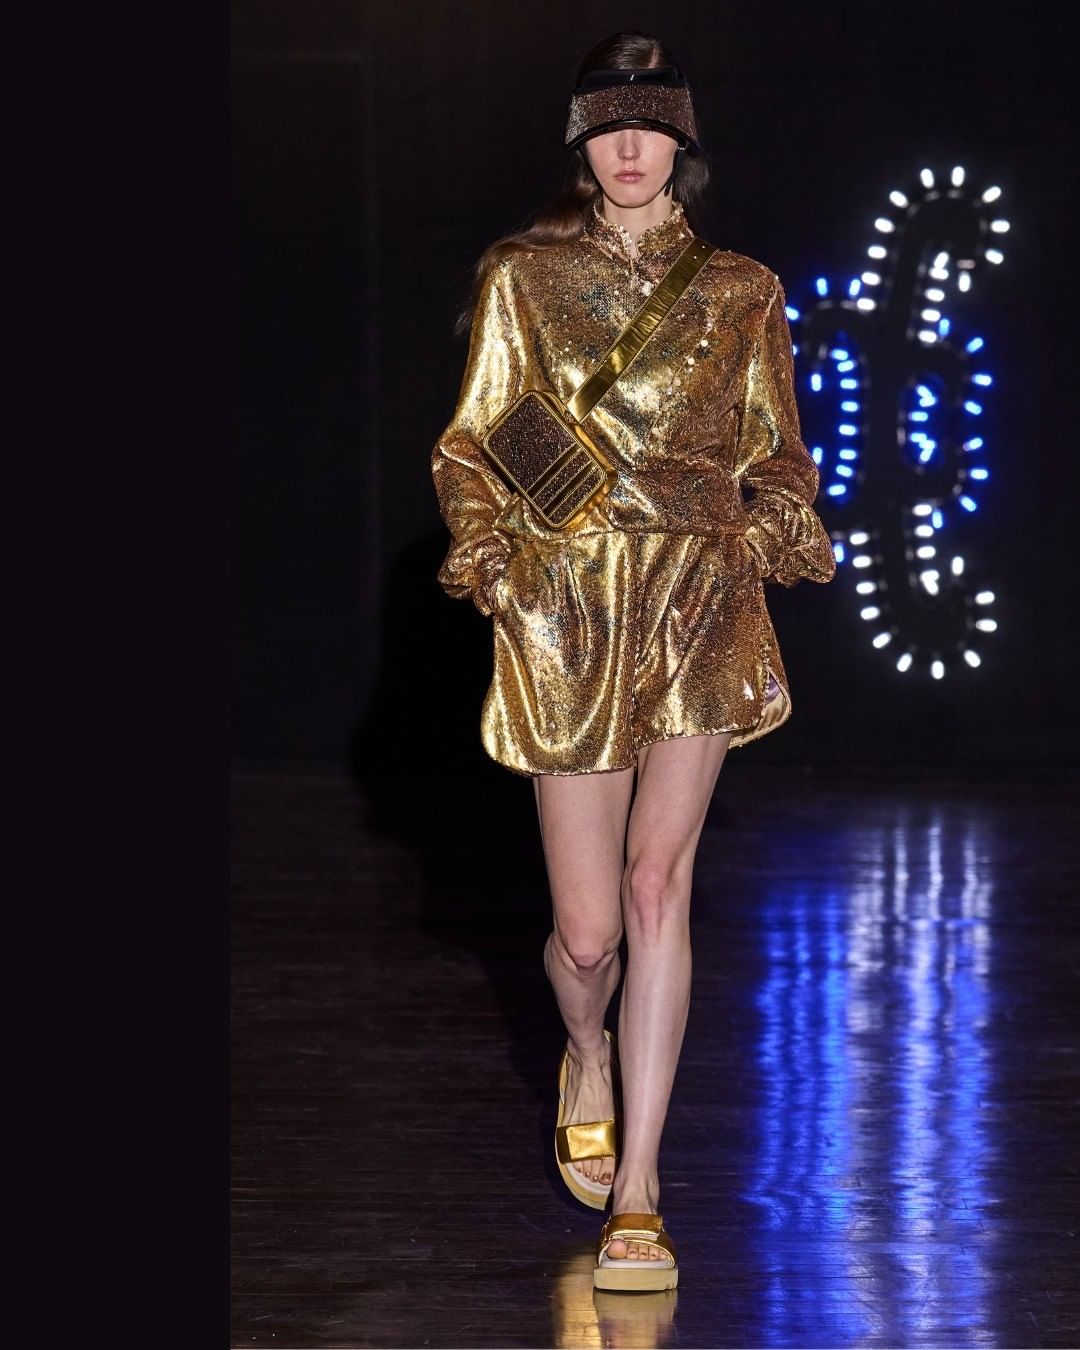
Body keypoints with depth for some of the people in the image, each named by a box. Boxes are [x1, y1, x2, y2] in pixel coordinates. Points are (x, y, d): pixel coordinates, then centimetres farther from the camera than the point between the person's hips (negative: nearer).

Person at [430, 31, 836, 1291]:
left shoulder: (741, 293, 9)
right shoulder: (521, 277, 6)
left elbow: (776, 456, 15)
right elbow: (473, 446, 6)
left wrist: (780, 526, -6)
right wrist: (483, 546, -11)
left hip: (699, 608, 0)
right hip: (567, 612, 0)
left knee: (657, 884, -14)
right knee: (587, 930, 2)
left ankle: (637, 1197, -11)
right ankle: (588, 1058, 40)